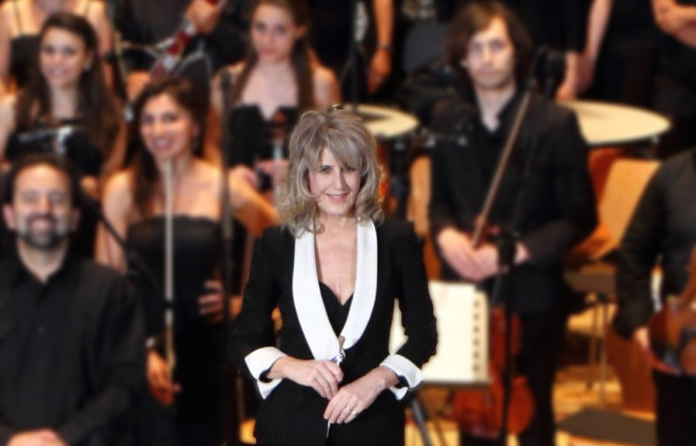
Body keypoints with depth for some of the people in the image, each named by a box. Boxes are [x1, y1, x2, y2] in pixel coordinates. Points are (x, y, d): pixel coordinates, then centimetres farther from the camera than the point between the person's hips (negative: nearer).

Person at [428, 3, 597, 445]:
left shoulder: (555, 123, -13)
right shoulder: (448, 119, 1)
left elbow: (580, 218, -8)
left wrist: (517, 252, -21)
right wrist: (446, 234, -10)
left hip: (532, 297, -4)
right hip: (466, 292, 4)